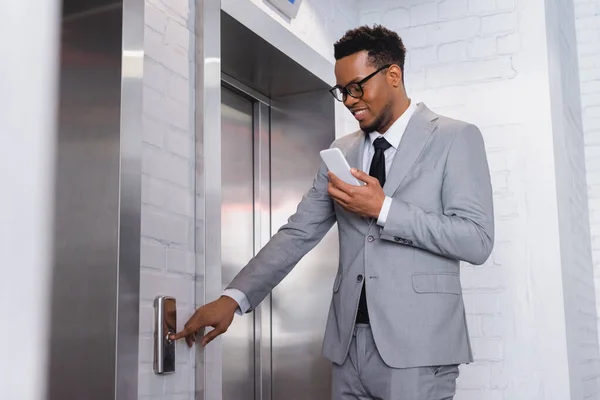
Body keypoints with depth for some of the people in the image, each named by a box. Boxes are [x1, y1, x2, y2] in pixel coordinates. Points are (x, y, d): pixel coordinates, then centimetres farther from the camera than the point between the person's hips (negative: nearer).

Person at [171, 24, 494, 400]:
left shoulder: (455, 138, -1)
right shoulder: (342, 152, 14)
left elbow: (477, 240, -9)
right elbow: (298, 233, 8)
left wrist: (384, 209, -16)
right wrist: (234, 296, -4)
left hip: (416, 342, -4)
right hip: (349, 342, 5)